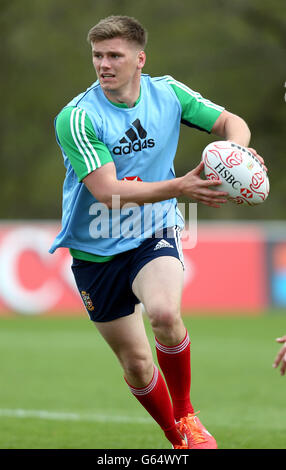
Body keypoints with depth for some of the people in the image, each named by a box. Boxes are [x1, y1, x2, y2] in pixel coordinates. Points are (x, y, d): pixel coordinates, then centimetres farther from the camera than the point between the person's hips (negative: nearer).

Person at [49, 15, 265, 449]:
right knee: (136, 363, 5)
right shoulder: (76, 118, -20)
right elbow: (107, 191, -28)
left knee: (165, 313, -30)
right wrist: (180, 187, -40)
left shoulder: (168, 93, -7)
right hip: (97, 249, 0)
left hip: (154, 234, 1)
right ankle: (177, 438, 32)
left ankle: (185, 415, -6)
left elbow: (230, 122, 2)